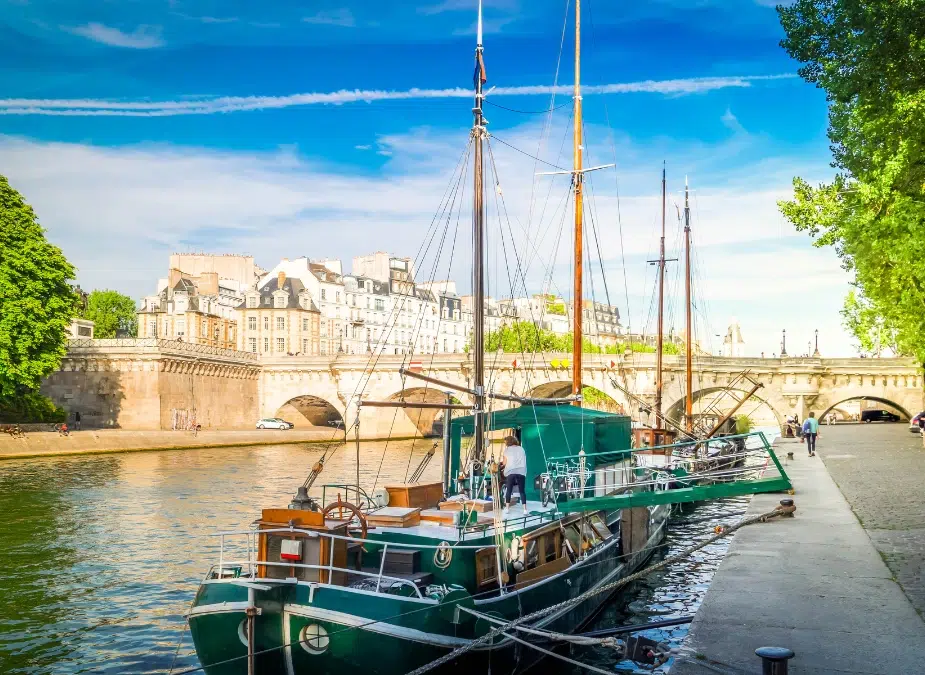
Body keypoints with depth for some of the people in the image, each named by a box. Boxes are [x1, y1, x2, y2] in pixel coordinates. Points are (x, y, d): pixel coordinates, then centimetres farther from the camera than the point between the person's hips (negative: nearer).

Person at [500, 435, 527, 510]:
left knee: (509, 491, 6)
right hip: (521, 472, 2)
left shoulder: (507, 449, 8)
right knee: (522, 491, 3)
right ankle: (525, 509, -4)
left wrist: (502, 465, 28)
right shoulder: (521, 449, 16)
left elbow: (504, 463, 6)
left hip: (511, 472, -2)